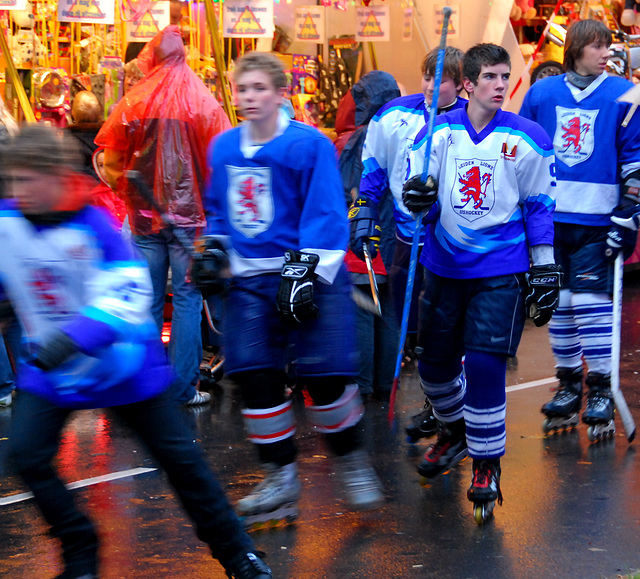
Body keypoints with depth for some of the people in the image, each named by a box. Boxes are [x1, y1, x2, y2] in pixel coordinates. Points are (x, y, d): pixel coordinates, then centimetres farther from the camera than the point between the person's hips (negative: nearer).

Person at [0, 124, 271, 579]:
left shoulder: (94, 226, -21)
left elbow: (126, 294, -28)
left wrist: (74, 338, -39)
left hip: (122, 365, -4)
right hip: (49, 369, 4)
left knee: (179, 456, 3)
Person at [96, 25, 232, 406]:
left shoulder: (132, 103, 0)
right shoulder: (204, 103, -5)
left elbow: (111, 163, 2)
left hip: (145, 217, 2)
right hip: (190, 217, -2)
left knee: (148, 300, 9)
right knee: (187, 299, 2)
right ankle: (184, 387, 2)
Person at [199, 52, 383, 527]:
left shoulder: (309, 145, -9)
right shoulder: (223, 148, 10)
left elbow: (326, 215, -11)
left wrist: (305, 274, -17)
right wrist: (213, 251, 12)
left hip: (310, 275, -5)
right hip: (250, 279, 5)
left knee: (325, 376, -7)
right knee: (256, 377, 0)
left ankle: (352, 461, 18)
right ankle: (281, 478, 15)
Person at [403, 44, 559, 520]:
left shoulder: (527, 138, -4)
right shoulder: (439, 132, 1)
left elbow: (539, 207, 3)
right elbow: (419, 196, 5)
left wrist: (546, 272, 0)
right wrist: (417, 197, -20)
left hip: (502, 271, -3)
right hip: (444, 266, 3)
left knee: (484, 365, -12)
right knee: (435, 361, 11)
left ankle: (487, 466, 5)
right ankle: (455, 433, 41)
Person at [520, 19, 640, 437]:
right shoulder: (541, 94, 7)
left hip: (596, 220, -3)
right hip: (548, 217, 3)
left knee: (591, 300, -8)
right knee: (558, 303, 8)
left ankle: (602, 389, 3)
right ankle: (569, 383, 20)